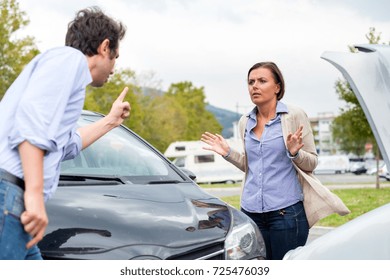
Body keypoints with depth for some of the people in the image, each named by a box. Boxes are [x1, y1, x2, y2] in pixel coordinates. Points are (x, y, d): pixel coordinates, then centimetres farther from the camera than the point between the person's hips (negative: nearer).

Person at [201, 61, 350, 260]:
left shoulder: (294, 115, -3)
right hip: (251, 211, 5)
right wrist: (227, 153, 9)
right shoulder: (245, 122, 11)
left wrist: (294, 153, -20)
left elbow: (311, 163, -1)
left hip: (287, 211, -4)